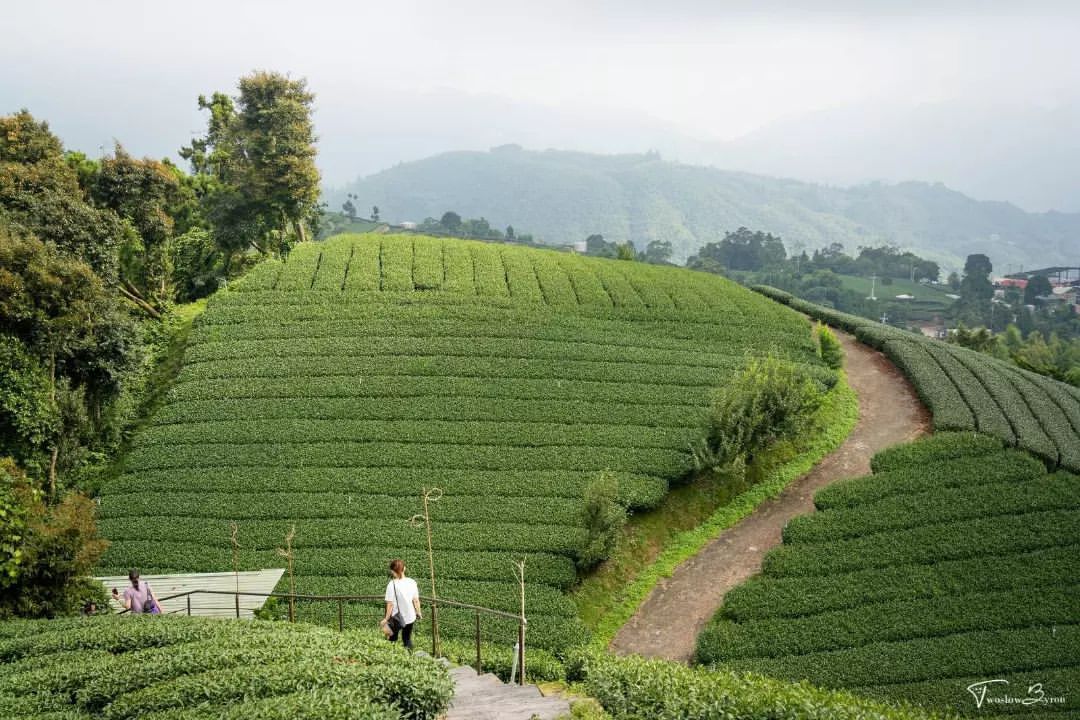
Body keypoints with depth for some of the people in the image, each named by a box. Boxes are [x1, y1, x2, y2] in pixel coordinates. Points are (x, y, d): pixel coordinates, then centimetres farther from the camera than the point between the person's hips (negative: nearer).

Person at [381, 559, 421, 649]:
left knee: (392, 639, 14)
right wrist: (418, 613, 16)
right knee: (407, 639, 20)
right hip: (410, 616, 4)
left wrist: (386, 619, -6)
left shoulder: (392, 585, -18)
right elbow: (416, 600, 0)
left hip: (397, 617, -4)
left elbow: (390, 604, -16)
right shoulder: (412, 582, -6)